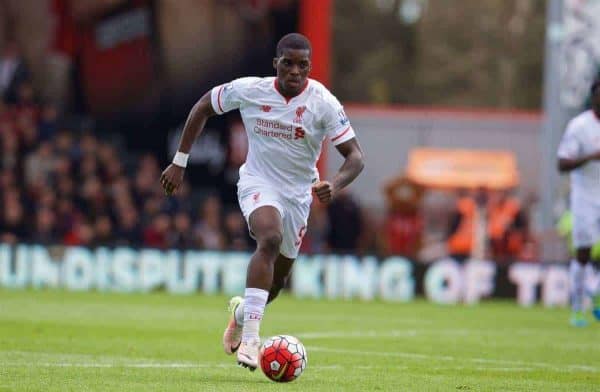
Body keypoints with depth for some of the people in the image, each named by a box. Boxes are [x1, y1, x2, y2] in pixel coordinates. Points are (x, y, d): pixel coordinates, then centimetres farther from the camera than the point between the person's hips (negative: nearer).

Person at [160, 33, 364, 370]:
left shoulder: (323, 103, -17)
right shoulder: (250, 90, -15)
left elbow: (355, 156, -17)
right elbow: (203, 107, 2)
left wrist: (335, 185, -38)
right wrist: (179, 162, 1)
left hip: (299, 191, 2)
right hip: (258, 182, -2)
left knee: (278, 277, 13)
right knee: (271, 237, -33)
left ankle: (242, 311, 50)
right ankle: (250, 336, -37)